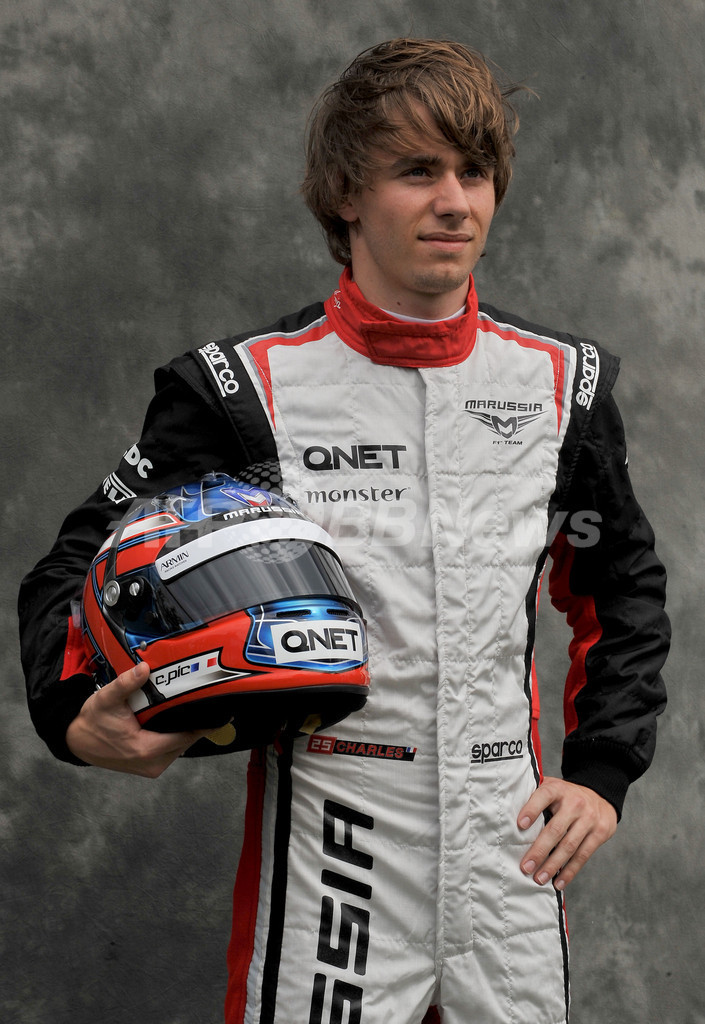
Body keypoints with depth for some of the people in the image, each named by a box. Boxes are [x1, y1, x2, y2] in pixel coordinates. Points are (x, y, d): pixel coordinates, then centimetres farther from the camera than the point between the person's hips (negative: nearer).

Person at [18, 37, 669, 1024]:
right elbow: (82, 565, 0)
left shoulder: (560, 381, 5)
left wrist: (601, 771, 9)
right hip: (330, 859, -3)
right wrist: (78, 714, -19)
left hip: (511, 847, 4)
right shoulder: (247, 387, -6)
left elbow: (624, 588, 18)